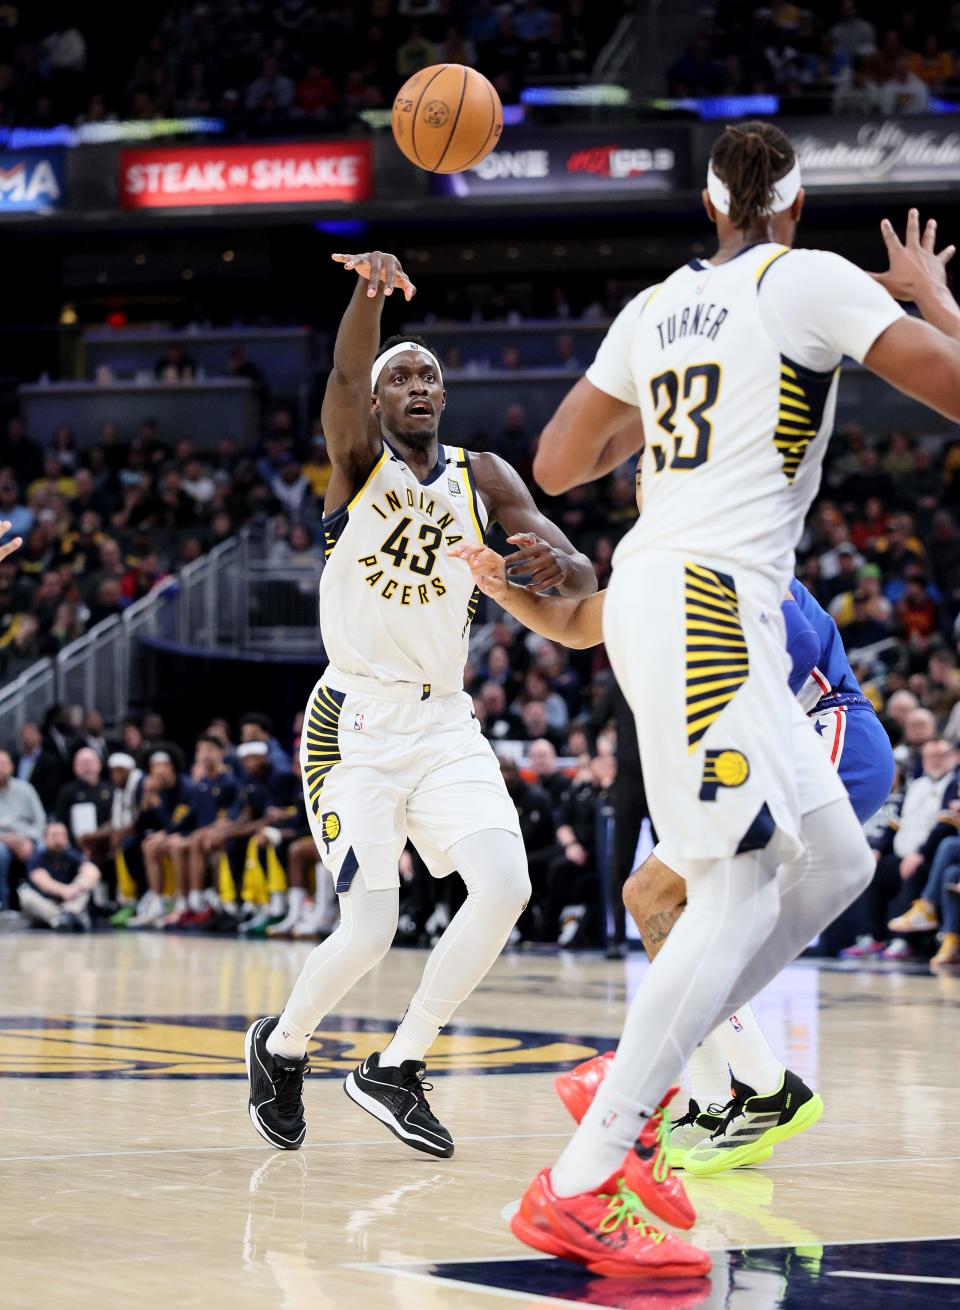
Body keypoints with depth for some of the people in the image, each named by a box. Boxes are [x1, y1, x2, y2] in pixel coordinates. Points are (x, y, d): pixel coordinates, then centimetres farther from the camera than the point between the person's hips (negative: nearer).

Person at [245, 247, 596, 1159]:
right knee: (370, 930, -10)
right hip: (356, 720, -4)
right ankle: (280, 1046, 21)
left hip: (444, 722, 4)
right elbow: (345, 374, -26)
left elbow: (580, 583, -3)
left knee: (506, 887, -14)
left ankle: (394, 1070, 2)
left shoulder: (481, 477, 6)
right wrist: (370, 293, -47)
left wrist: (562, 565, -29)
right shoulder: (359, 459, -3)